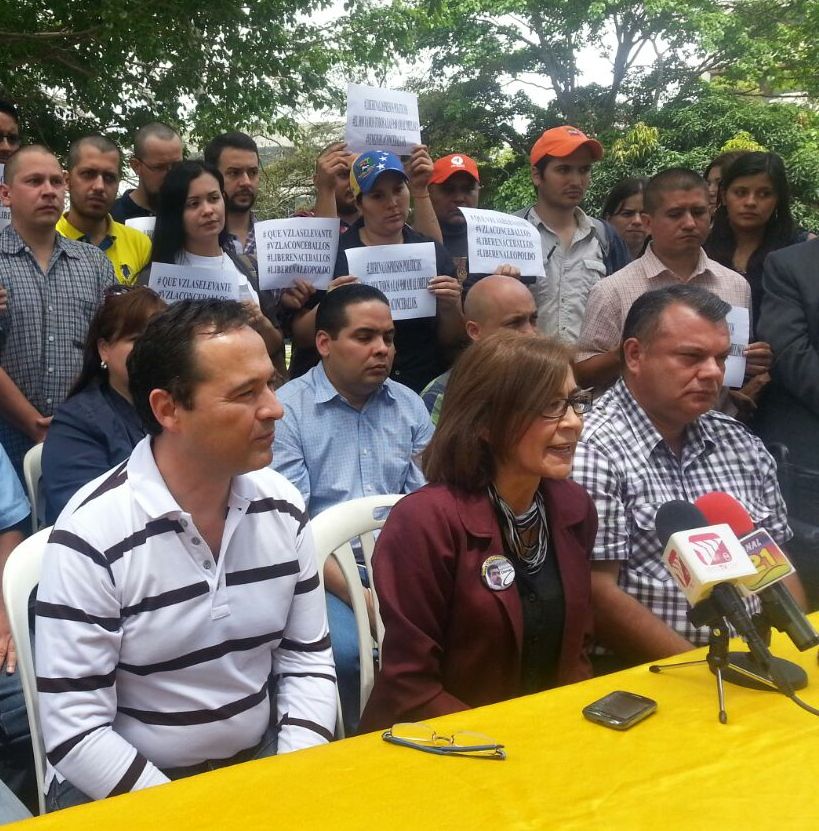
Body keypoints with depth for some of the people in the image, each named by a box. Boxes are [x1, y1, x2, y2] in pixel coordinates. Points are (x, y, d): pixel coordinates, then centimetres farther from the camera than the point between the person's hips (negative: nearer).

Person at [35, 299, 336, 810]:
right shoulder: (93, 535, -18)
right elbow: (75, 735, -16)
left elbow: (308, 663, 4)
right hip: (121, 788, -3)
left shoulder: (283, 507, -3)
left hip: (260, 765, 4)